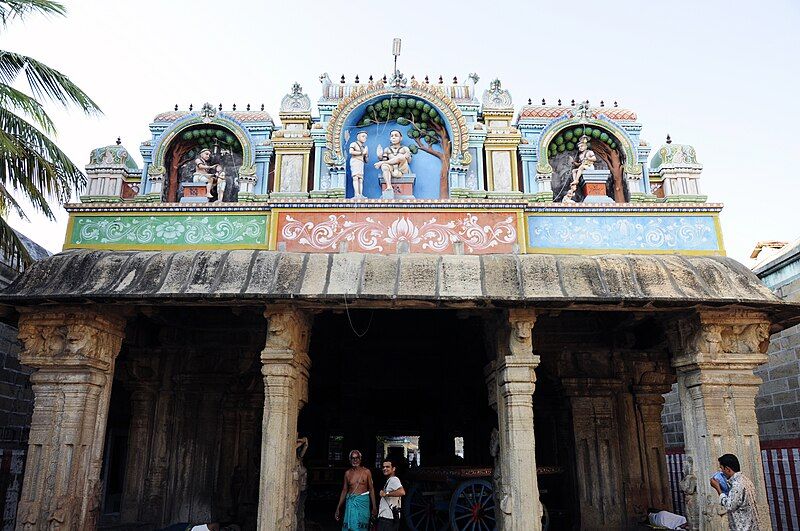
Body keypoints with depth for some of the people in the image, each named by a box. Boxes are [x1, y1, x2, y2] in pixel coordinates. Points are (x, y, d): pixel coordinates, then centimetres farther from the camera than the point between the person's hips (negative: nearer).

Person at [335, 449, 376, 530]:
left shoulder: (366, 472, 0)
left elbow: (371, 489, 2)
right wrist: (338, 508, 10)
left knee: (361, 527, -1)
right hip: (350, 502, 2)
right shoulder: (347, 473, 7)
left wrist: (374, 507, -2)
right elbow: (344, 490, 11)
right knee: (349, 527, -1)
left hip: (363, 502, -2)